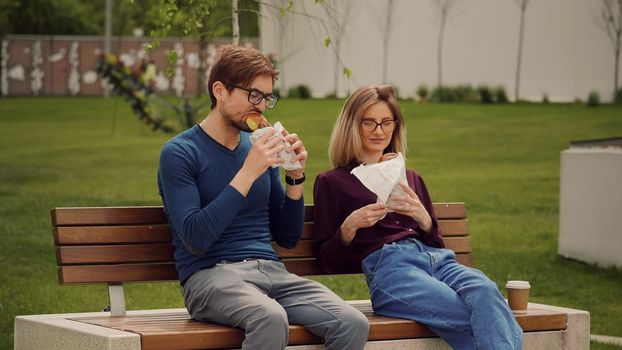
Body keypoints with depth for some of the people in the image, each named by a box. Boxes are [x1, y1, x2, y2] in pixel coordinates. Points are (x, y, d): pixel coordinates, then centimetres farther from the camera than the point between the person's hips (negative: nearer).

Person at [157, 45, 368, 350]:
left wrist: (295, 176, 3)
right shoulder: (179, 153, -1)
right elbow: (195, 239, -14)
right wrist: (248, 173, -17)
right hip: (210, 275, -5)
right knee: (271, 318, -38)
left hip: (271, 270, 5)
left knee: (353, 324, -22)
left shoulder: (258, 148, 16)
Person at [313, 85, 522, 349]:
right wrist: (349, 227, -9)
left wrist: (424, 218, 3)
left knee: (485, 291, -36)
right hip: (387, 265, -4)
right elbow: (328, 261, 11)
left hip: (437, 259, 4)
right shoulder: (332, 182, 17)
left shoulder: (411, 179, 30)